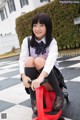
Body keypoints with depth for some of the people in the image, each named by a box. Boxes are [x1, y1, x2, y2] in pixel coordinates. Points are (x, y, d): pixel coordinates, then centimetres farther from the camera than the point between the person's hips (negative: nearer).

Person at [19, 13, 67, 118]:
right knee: (29, 60, -27)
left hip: (49, 75, -2)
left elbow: (52, 58, -31)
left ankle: (59, 94, -15)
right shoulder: (27, 41, -4)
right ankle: (34, 101, -23)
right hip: (34, 77, 2)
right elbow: (22, 59, -15)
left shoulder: (52, 42, -11)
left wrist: (41, 77, -50)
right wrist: (23, 76, -36)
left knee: (39, 60, -31)